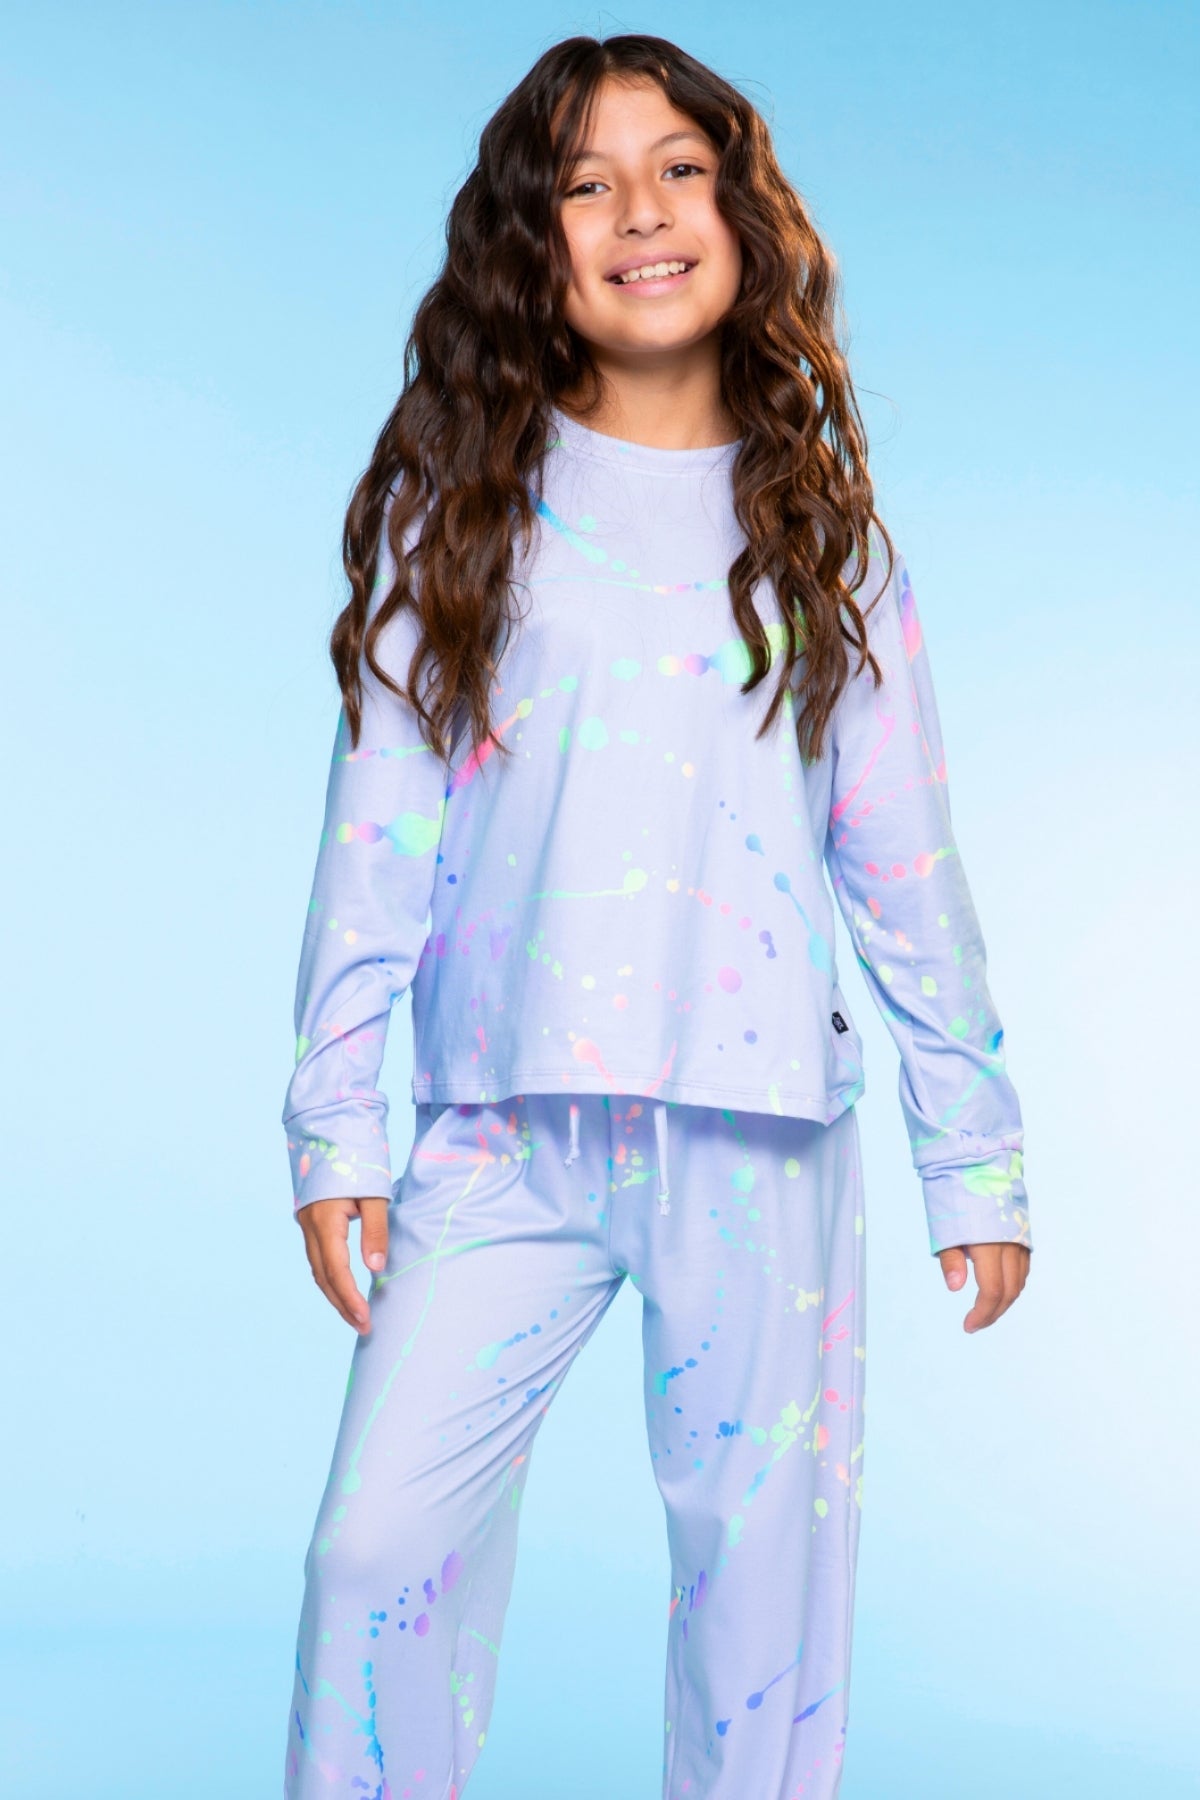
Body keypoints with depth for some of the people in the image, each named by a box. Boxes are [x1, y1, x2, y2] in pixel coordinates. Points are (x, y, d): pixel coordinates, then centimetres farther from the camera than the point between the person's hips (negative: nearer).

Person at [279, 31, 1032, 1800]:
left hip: (763, 1134, 1)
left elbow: (903, 857, 8)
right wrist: (335, 1119, -2)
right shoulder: (459, 505, 6)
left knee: (765, 1571, 6)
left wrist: (976, 1153, 7)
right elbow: (379, 827, 3)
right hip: (508, 1126, 0)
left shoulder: (816, 522, 9)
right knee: (379, 1546, -4)